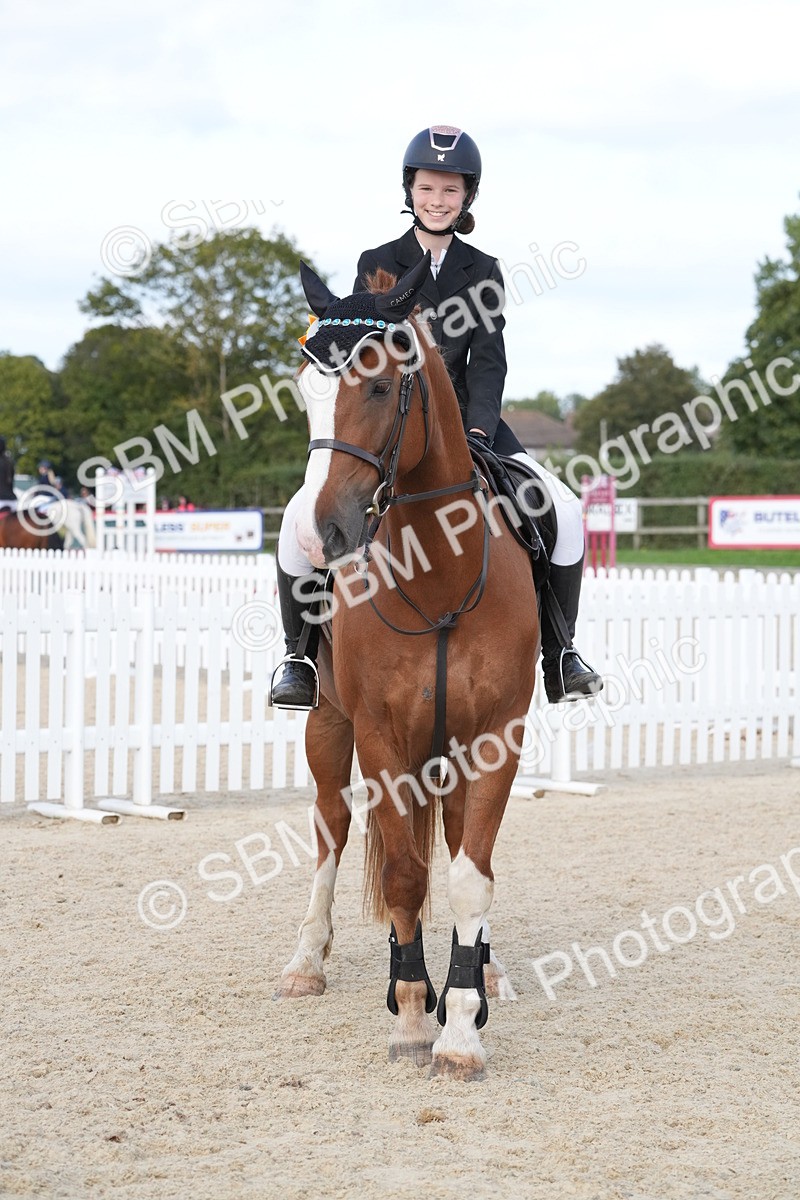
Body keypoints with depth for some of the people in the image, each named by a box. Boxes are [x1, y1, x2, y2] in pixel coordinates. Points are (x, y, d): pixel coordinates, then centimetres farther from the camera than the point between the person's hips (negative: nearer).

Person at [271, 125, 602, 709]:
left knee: (565, 510, -15)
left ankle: (560, 654, 1)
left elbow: (488, 360, -1)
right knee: (304, 516, -25)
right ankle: (301, 654, -4)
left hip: (464, 416, 2)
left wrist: (479, 429, -19)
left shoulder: (483, 271, 7)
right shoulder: (376, 265, 3)